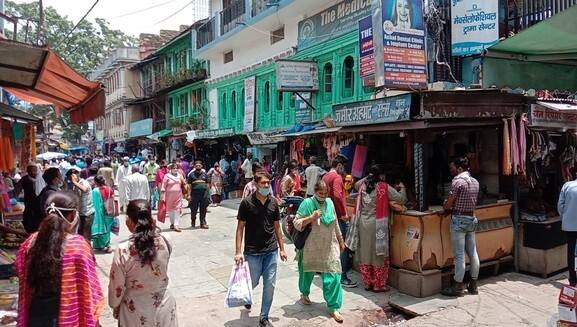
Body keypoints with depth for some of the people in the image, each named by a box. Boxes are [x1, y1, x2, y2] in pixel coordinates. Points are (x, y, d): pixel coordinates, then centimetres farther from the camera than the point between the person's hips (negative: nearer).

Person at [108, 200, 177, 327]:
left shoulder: (123, 251, -24)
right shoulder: (165, 242, -16)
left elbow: (117, 287, -13)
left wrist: (115, 306, 7)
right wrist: (153, 227, -2)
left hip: (136, 312, -2)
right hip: (164, 306, 2)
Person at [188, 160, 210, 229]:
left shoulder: (204, 173, 11)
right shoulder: (191, 174, 4)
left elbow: (207, 184, 15)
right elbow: (189, 185, 3)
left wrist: (207, 193, 9)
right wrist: (189, 195, -3)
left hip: (204, 193, 2)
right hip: (195, 193, -2)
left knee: (203, 210, 4)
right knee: (194, 209, 5)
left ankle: (203, 223, 11)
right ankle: (193, 221, 27)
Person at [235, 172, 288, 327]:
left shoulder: (273, 203, 2)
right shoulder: (247, 203, -9)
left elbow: (277, 227, 10)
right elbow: (240, 228, -6)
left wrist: (282, 248, 9)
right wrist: (238, 252, -11)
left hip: (271, 250, 3)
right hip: (252, 252, -3)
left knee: (270, 284, 4)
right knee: (253, 282, 9)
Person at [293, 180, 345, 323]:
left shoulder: (329, 202, 3)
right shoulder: (307, 203, -11)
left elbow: (335, 224, 14)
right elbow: (296, 223, -12)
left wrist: (341, 241, 17)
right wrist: (311, 217, -25)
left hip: (330, 247, 3)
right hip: (311, 247, -3)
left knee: (333, 275, -5)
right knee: (308, 271, 16)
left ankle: (334, 308, 3)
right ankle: (304, 294, 45)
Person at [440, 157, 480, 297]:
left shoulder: (457, 181, -14)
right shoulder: (475, 182, 11)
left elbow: (449, 203, -13)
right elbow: (472, 202, 13)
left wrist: (444, 210, 7)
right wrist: (452, 208, 11)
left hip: (459, 219, -8)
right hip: (471, 218, 8)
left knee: (459, 254, -3)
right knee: (472, 252, 12)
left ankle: (457, 287, 3)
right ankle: (473, 285, 20)